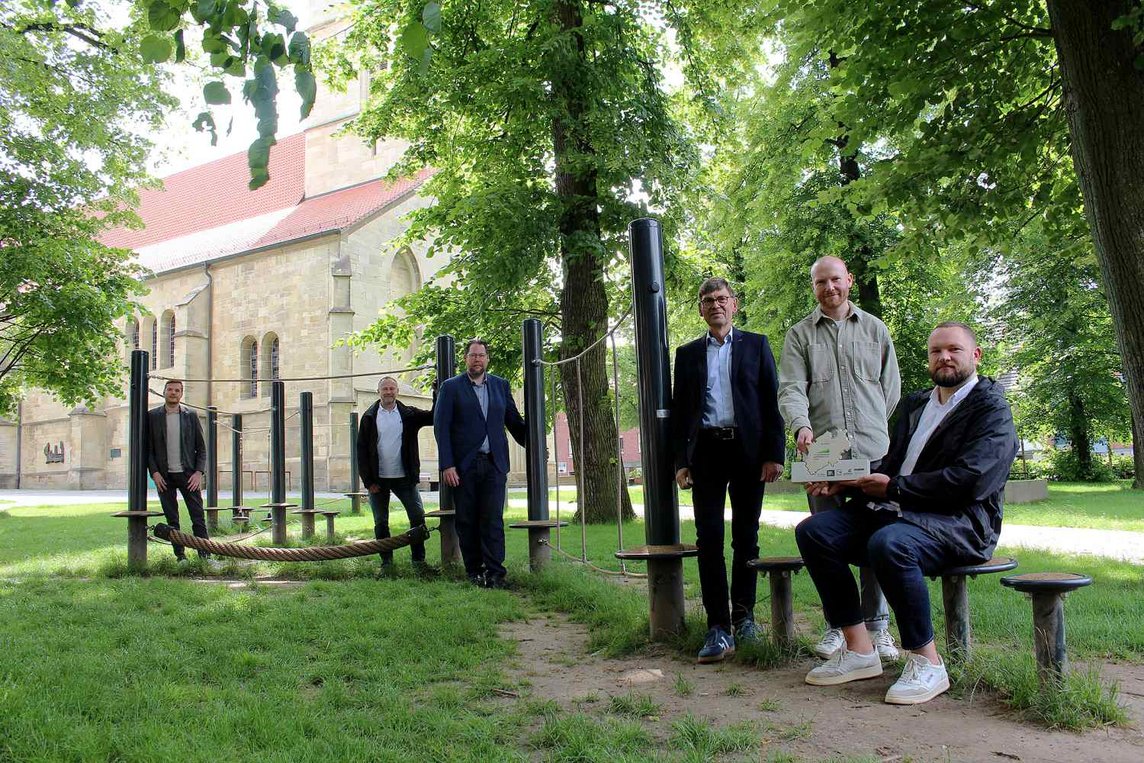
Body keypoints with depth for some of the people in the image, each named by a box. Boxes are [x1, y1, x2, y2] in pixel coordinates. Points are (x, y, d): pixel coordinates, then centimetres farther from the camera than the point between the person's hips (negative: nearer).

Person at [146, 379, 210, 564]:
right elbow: (148, 448, 5)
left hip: (188, 474, 0)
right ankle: (180, 555, 12)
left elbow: (201, 447, 7)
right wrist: (154, 472, -6)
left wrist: (198, 472, -5)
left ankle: (205, 555, -2)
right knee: (172, 520, 5)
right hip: (164, 476, 0)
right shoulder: (152, 416, 5)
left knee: (198, 517, -4)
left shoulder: (191, 416, 6)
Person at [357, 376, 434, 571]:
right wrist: (368, 481, -5)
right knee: (381, 522, 6)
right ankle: (386, 561, 18)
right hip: (378, 480, 0)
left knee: (418, 517, -4)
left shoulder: (408, 414, 3)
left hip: (404, 478, 0)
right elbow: (361, 450, 1)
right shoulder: (369, 417, 1)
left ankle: (418, 559, 7)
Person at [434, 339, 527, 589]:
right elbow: (441, 427, -2)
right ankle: (474, 571, 15)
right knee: (467, 521, 4)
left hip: (494, 464, 1)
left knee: (493, 520, -5)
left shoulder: (500, 385, 12)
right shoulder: (451, 387, 3)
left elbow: (514, 422, 18)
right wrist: (447, 465, -10)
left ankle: (495, 572, -3)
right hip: (464, 465, -1)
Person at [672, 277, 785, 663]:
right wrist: (680, 461, 2)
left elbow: (771, 401, 3)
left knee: (746, 537, 7)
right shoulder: (687, 353, 13)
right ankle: (719, 628, -4)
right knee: (709, 540, -5)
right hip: (706, 451, 1)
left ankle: (744, 613, 21)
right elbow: (679, 410, 11)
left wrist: (774, 454, -5)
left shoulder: (755, 345, 9)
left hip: (748, 450, 0)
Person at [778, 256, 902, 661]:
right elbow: (791, 389, -2)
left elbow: (891, 387, 17)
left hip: (873, 450, 1)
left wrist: (875, 431, 12)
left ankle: (877, 624, 11)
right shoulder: (799, 335, 10)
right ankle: (836, 624, 13)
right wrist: (801, 426, -19)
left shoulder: (875, 329, 15)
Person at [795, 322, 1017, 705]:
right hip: (897, 511, 8)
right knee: (812, 531, -12)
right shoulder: (916, 403, 23)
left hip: (958, 521, -7)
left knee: (889, 543, -38)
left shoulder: (991, 410, -2)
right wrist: (845, 482, 2)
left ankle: (926, 662, -20)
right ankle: (858, 649, -8)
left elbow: (970, 482, -17)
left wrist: (894, 487, -14)